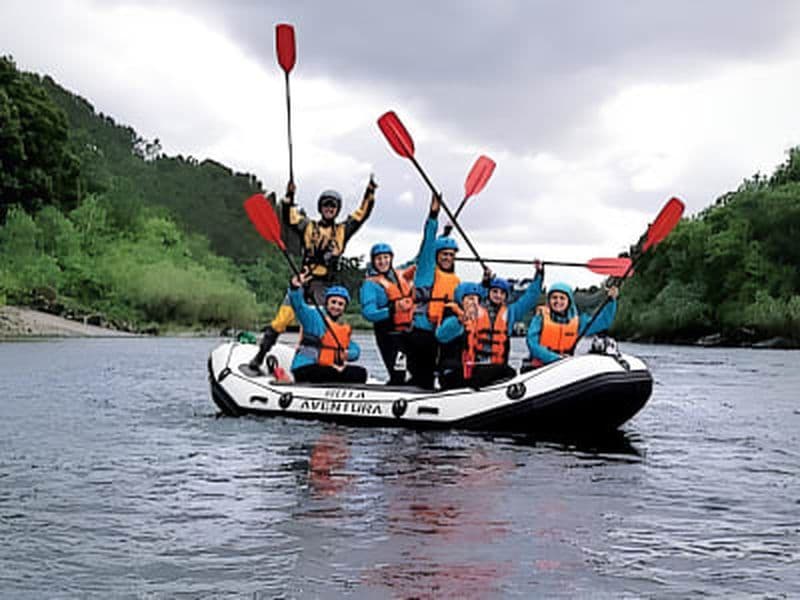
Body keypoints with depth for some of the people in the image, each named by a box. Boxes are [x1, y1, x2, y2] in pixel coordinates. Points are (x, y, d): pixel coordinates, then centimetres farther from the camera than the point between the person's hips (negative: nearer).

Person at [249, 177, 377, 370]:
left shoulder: (342, 231, 16)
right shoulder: (308, 227, 13)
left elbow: (362, 214, 13)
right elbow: (288, 218, 1)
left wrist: (370, 194, 5)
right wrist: (289, 196, -9)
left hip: (324, 285, 1)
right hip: (304, 280, -1)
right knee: (283, 318, -9)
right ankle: (259, 356, -6)